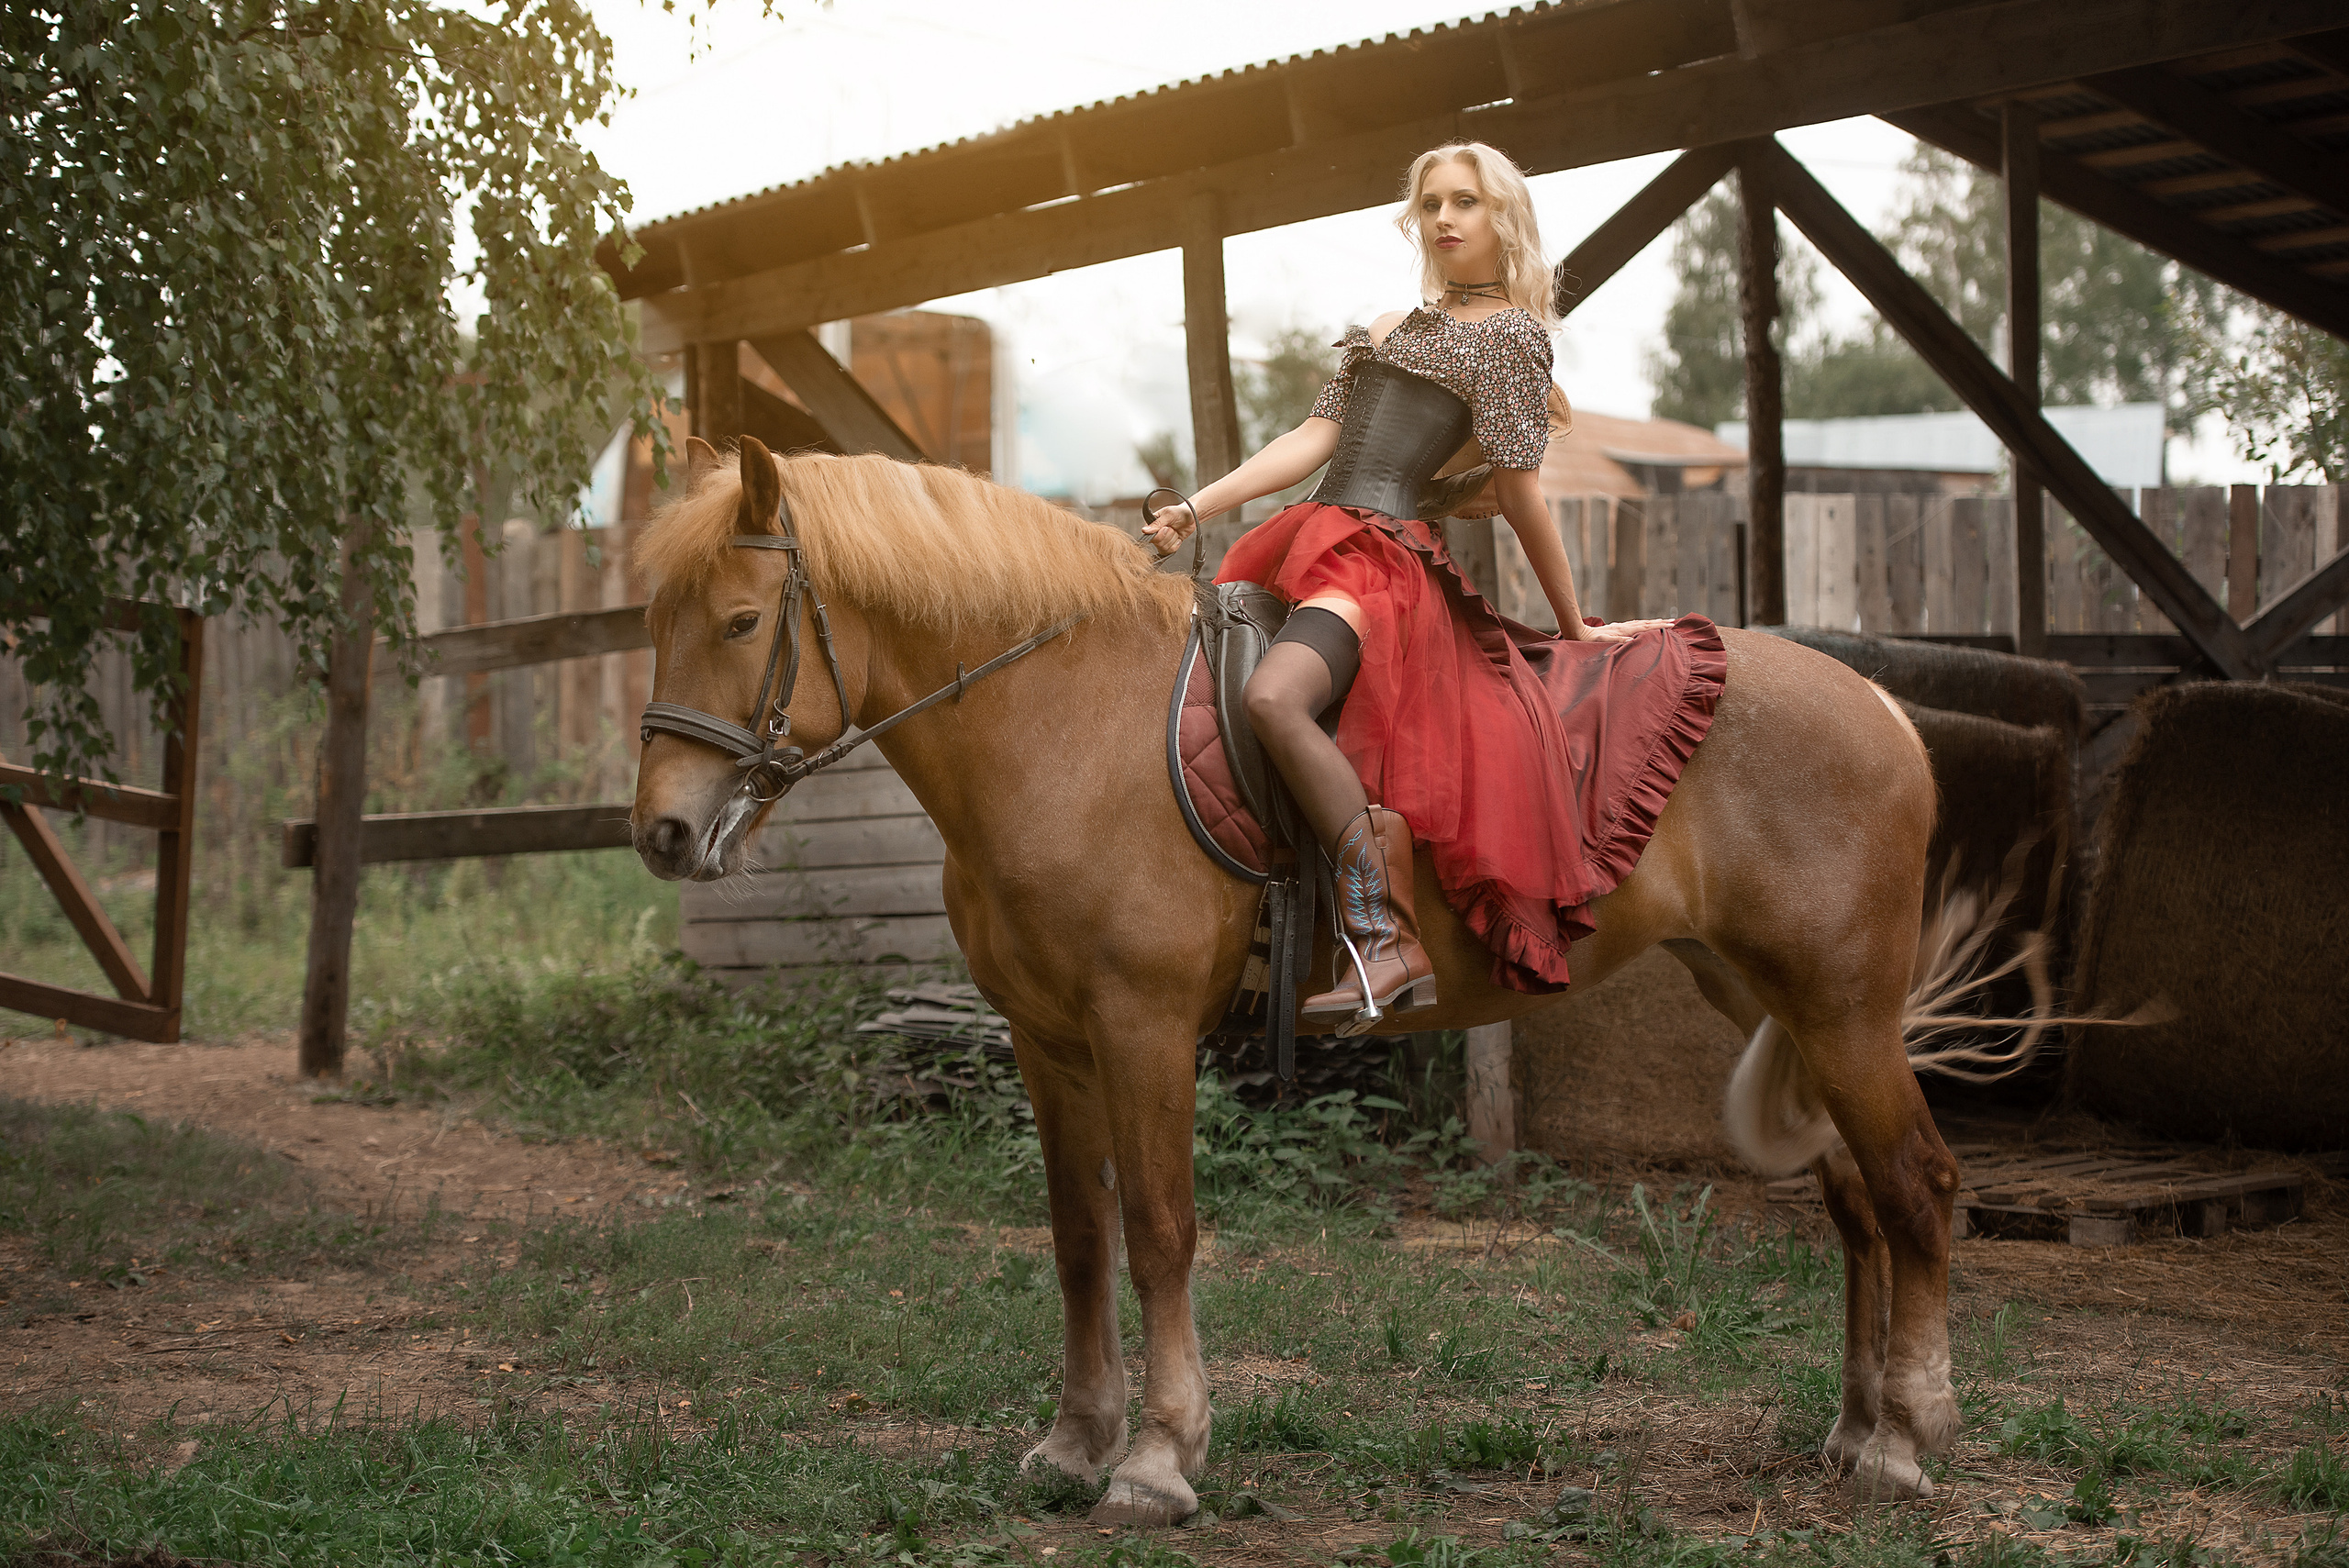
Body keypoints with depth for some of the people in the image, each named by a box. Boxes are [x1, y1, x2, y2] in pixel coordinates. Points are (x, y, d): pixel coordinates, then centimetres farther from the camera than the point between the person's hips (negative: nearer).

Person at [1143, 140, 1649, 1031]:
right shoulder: (1386, 331, 26)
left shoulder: (1512, 333, 2)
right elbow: (1313, 440, 16)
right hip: (1305, 538, 9)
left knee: (1274, 696, -36)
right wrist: (1195, 511, 4)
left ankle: (1389, 941, -37)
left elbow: (1519, 492, 2)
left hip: (1383, 555, -9)